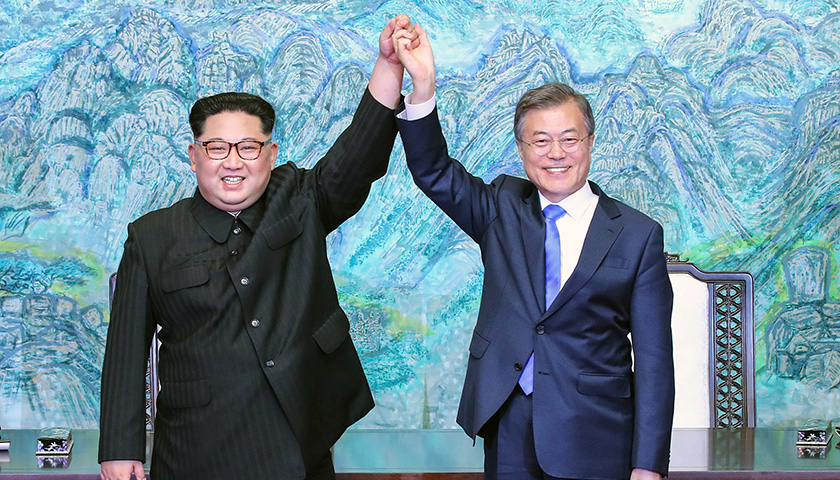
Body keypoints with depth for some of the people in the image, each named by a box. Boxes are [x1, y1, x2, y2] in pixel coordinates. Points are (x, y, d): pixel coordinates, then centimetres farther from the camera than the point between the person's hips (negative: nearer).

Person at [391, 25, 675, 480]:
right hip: (507, 429, 2)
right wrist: (423, 86, -19)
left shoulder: (638, 235, -1)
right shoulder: (502, 208, 10)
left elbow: (653, 357, -3)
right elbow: (434, 172, -3)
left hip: (592, 442, -2)